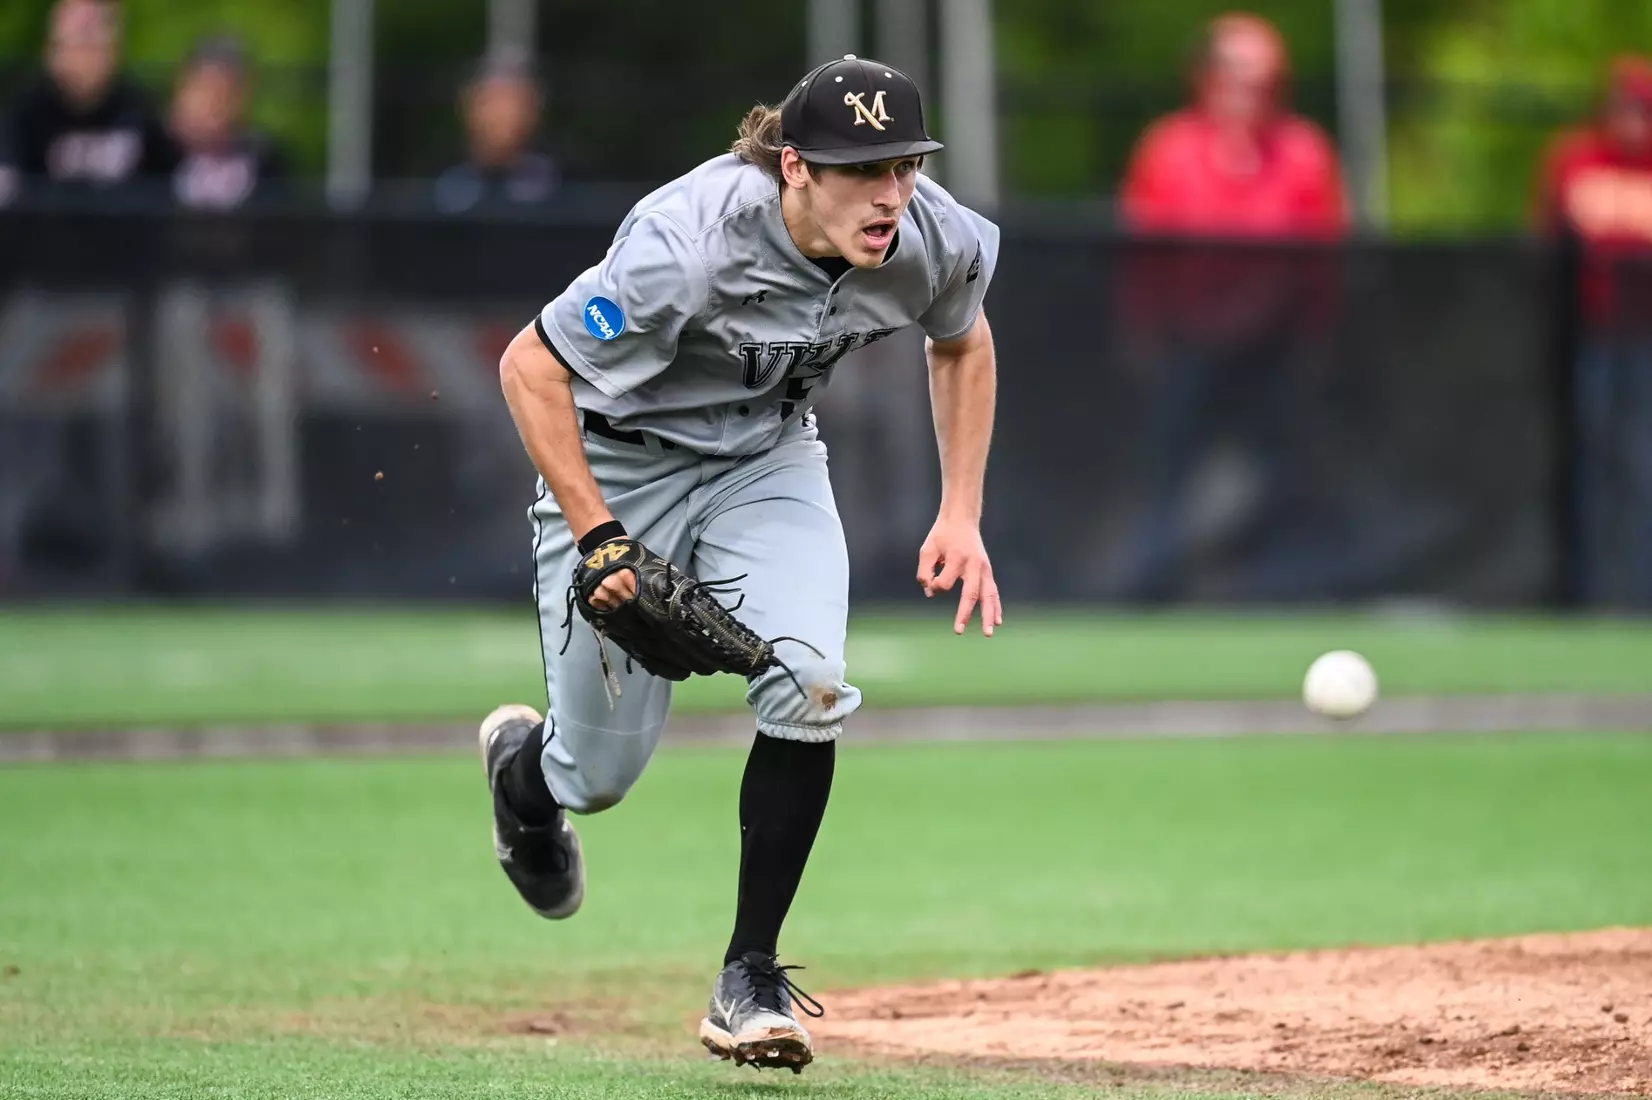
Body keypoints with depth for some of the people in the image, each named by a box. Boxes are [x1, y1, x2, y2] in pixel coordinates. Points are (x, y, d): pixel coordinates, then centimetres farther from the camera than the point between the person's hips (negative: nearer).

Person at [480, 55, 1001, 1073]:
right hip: (618, 465, -4)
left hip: (768, 462, 4)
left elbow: (962, 343, 5)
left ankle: (750, 977, -10)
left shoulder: (937, 241, -20)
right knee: (601, 772, 4)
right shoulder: (688, 241, -36)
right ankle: (523, 763, 45)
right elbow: (530, 365, -26)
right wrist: (597, 538, -30)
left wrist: (962, 516, -2)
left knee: (809, 682, -23)